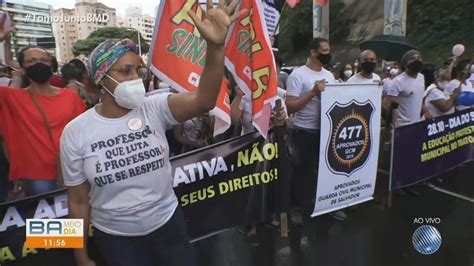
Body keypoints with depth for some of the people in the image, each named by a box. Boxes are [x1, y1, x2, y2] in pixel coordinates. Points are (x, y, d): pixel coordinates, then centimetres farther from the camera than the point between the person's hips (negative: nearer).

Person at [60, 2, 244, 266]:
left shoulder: (154, 108, -13)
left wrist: (216, 46, -46)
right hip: (113, 236, 0)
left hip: (167, 223, 1)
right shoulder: (75, 132, -11)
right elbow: (79, 201, -2)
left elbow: (203, 101, -32)